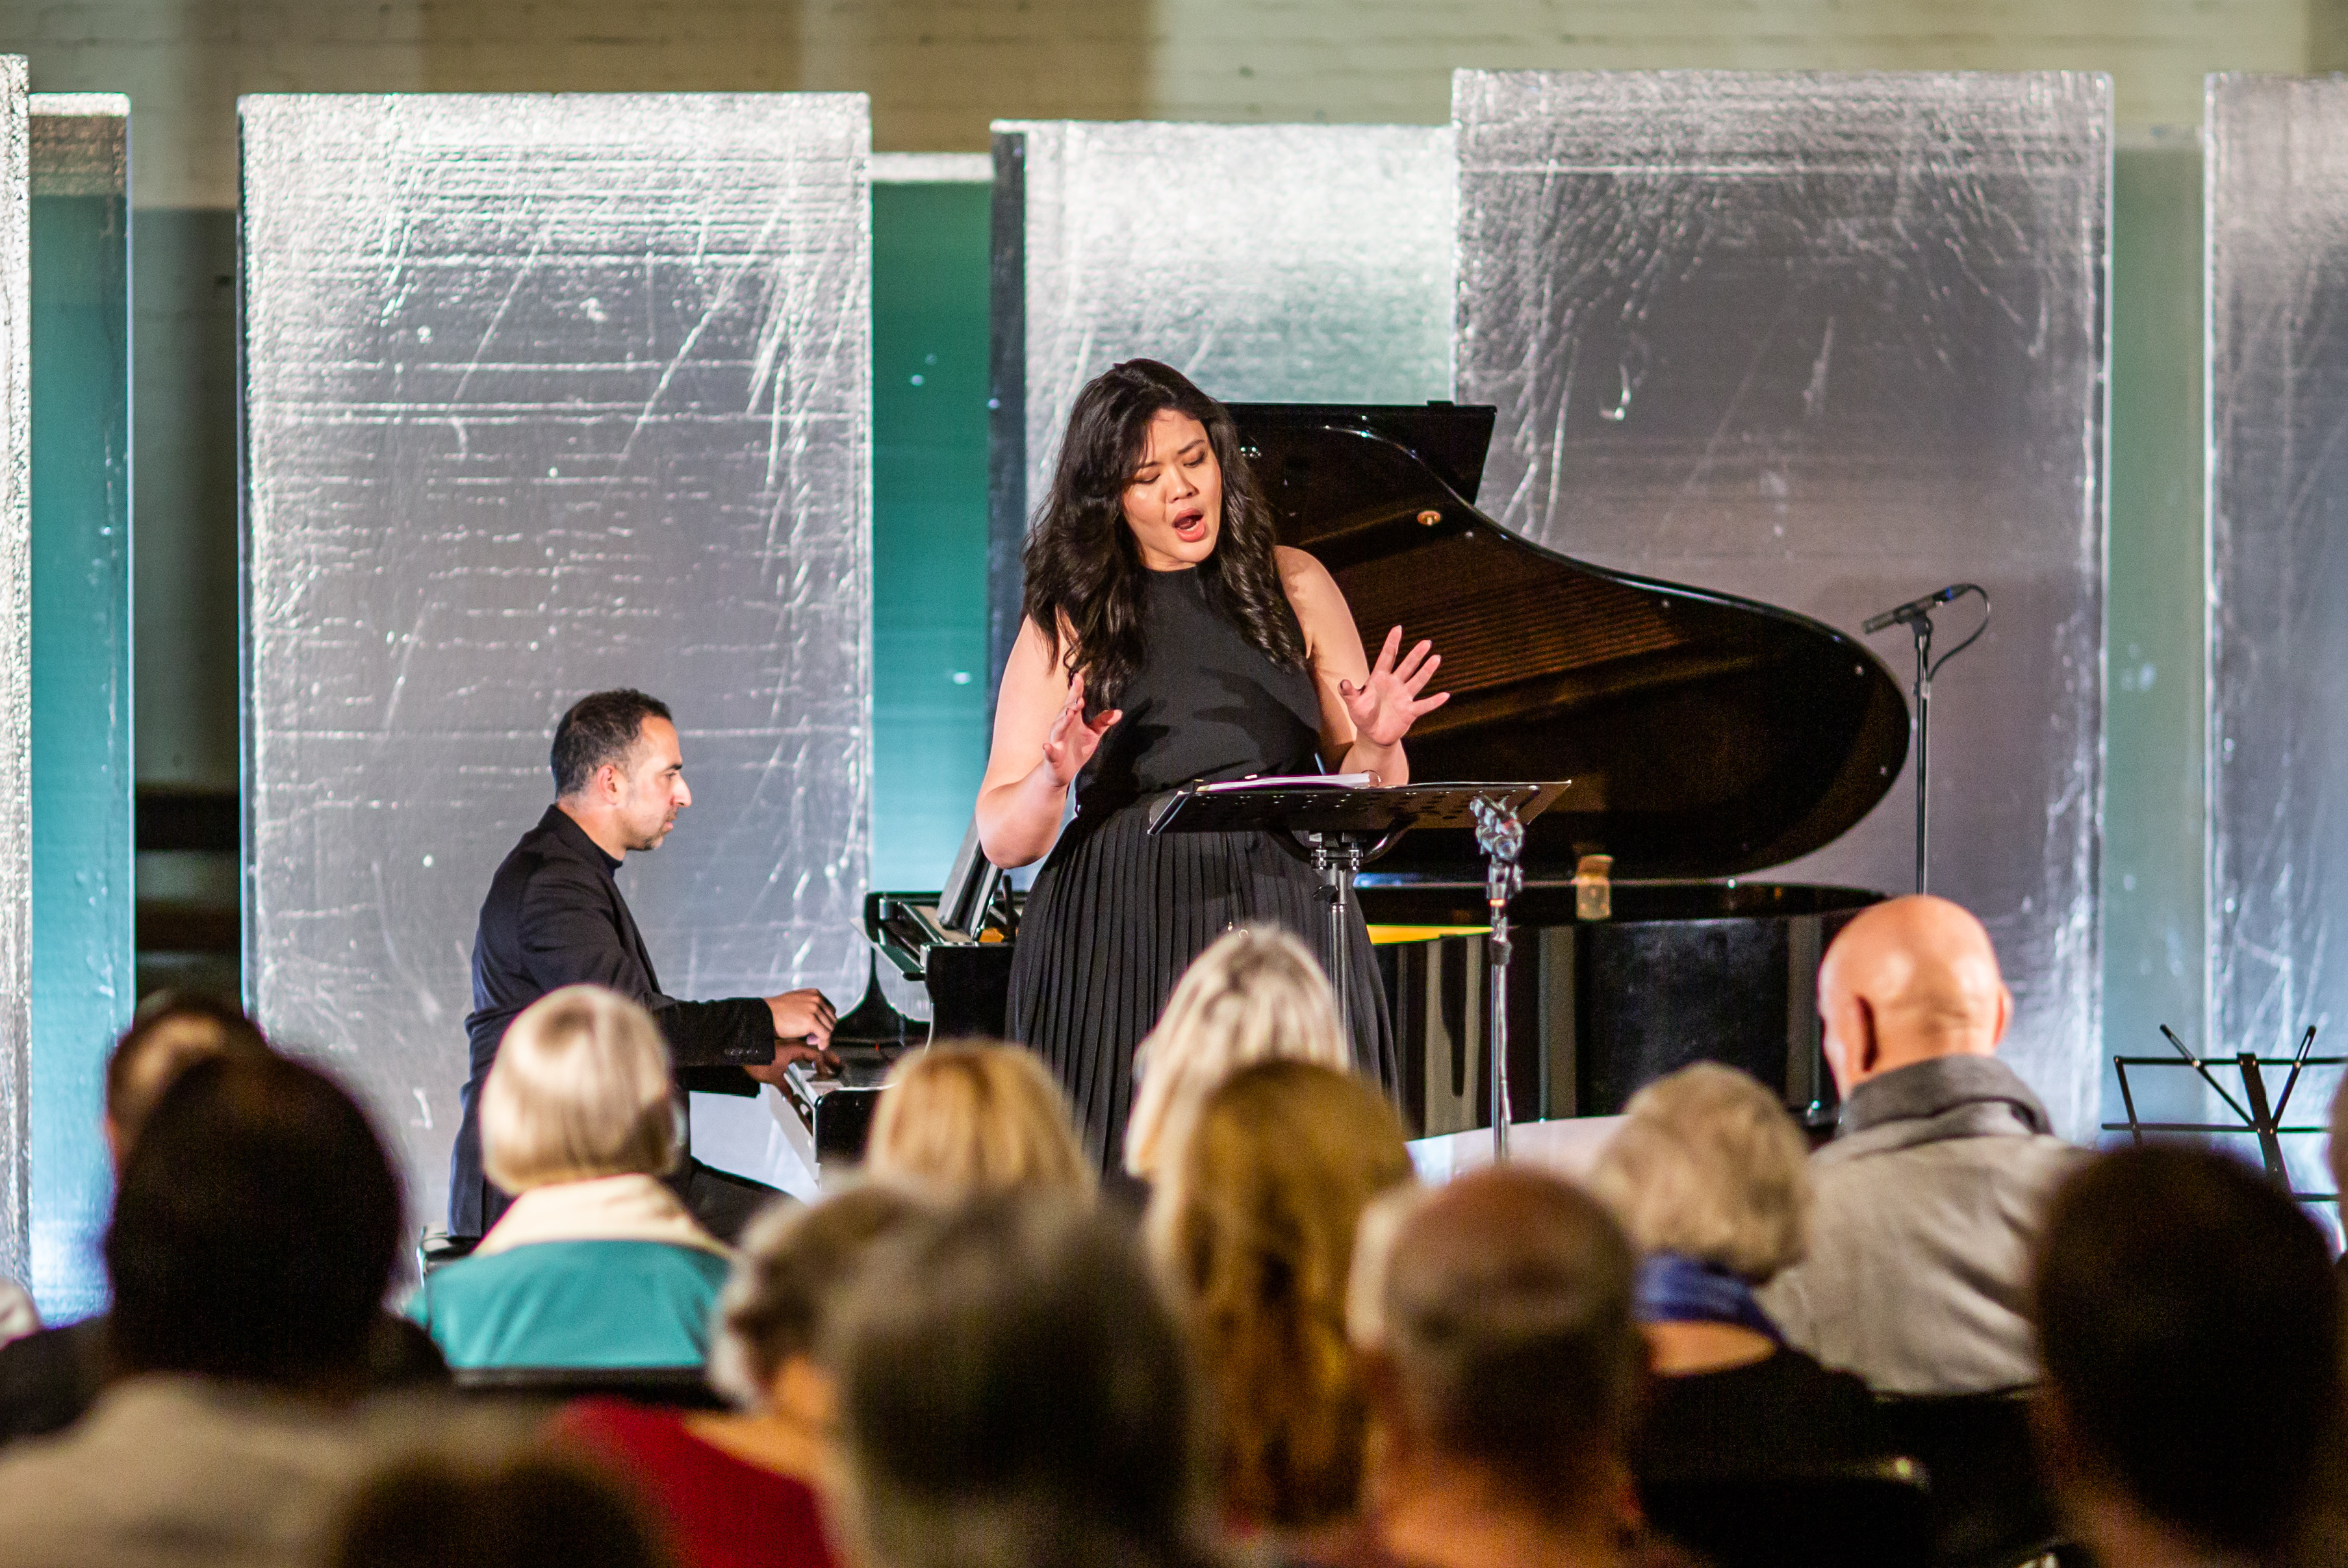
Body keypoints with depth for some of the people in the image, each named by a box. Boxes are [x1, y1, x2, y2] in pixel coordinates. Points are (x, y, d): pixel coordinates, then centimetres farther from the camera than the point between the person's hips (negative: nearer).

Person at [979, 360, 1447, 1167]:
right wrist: (1055, 777, -16)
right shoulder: (1068, 623, 7)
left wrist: (1377, 744, -8)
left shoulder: (1294, 588, 12)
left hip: (1285, 935, 1)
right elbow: (1003, 840, 4)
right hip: (1124, 945, -1)